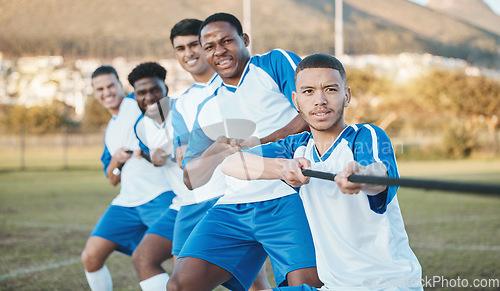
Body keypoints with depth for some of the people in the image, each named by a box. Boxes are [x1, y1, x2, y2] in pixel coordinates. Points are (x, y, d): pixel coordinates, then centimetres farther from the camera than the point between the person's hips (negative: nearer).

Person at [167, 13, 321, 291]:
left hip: (288, 198, -5)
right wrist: (216, 151, -5)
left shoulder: (276, 63, 9)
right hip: (233, 209, 5)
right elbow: (192, 180, 17)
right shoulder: (208, 110, 24)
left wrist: (260, 143, -15)